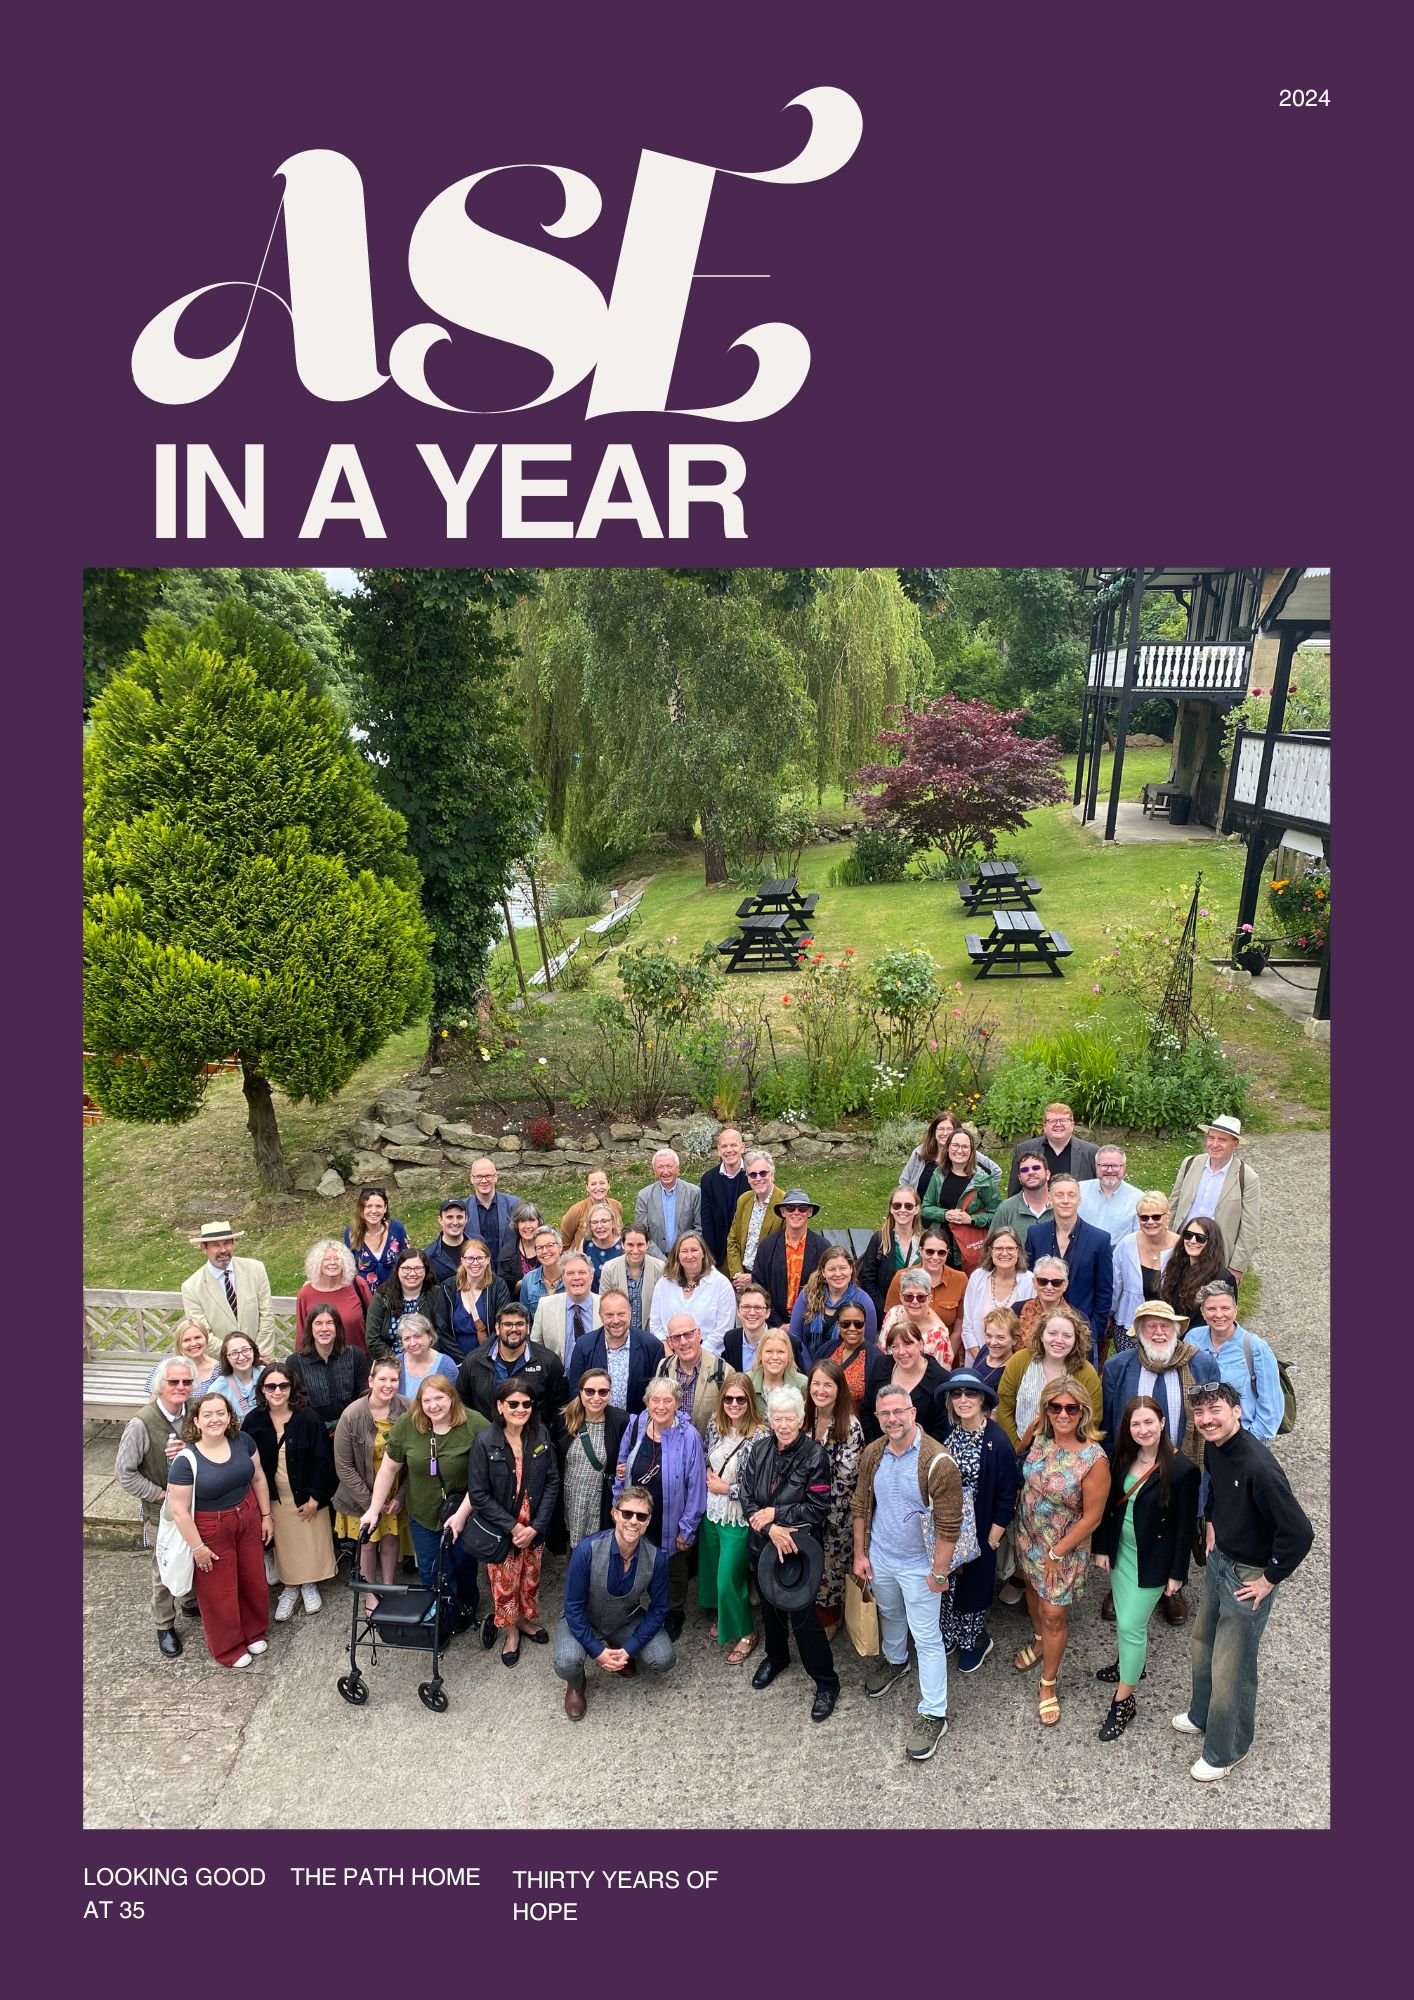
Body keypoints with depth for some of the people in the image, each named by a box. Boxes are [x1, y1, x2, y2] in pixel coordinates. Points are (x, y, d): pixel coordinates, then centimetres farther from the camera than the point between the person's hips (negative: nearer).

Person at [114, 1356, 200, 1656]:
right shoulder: (142, 1424, -23)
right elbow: (124, 1473, -15)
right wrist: (162, 1494, -14)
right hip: (161, 1511, -3)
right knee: (165, 1569, 12)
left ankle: (192, 1603, 46)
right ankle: (165, 1626, 33)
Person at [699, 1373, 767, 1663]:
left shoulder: (760, 1436, -21)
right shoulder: (714, 1424, -4)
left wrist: (727, 1489, -15)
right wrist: (708, 1476, -4)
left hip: (738, 1518, -6)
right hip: (711, 1511, 6)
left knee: (729, 1578, 2)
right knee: (711, 1568, 20)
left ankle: (745, 1633, 24)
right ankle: (719, 1616, 45)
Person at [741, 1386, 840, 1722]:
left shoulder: (815, 1455, -16)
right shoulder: (761, 1451, -3)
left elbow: (818, 1508, -17)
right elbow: (745, 1496, -5)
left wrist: (775, 1513, -17)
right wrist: (770, 1528, -19)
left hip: (798, 1546, -5)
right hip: (763, 1544, 5)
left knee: (801, 1614, -3)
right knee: (769, 1604, 22)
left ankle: (826, 1682, 16)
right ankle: (776, 1656, 47)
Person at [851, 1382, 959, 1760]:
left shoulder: (937, 1462, -27)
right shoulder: (872, 1454, -9)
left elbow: (948, 1524, -21)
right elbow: (861, 1507, 3)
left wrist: (939, 1572, -16)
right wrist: (860, 1553, 5)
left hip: (918, 1566, -5)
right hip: (880, 1558, 5)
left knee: (927, 1638, 6)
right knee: (889, 1614, 28)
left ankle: (933, 1714, 21)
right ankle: (893, 1660, 56)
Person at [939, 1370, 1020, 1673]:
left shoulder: (998, 1441, -21)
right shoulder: (947, 1433, -6)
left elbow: (1006, 1496, -15)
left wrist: (993, 1538, -11)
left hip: (979, 1529, -4)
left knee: (974, 1582, 13)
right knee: (946, 1581, 16)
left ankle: (975, 1640, 37)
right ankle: (951, 1634, 39)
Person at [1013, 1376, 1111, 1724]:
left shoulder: (1094, 1459, -28)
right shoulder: (1040, 1438, -13)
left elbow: (1091, 1518, -20)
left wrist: (1057, 1554, -14)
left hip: (1064, 1547, -5)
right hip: (1028, 1536, 5)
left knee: (1054, 1615, 7)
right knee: (1033, 1589, 26)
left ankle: (1049, 1683, 29)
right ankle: (1038, 1640, 55)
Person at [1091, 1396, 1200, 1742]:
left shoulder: (1182, 1469, -20)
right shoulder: (1121, 1458, -5)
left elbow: (1185, 1525, -13)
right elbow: (1108, 1505, 4)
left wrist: (1177, 1573, -9)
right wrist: (1101, 1547, 6)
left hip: (1153, 1561, -5)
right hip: (1120, 1552, 5)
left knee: (1131, 1625, -2)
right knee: (1125, 1619, 19)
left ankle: (1124, 1700, 14)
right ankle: (1132, 1664, 46)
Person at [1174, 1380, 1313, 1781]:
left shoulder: (1258, 1466, -33)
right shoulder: (1213, 1448, -7)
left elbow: (1299, 1533, -31)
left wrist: (1270, 1579, -20)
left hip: (1248, 1576, -8)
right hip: (1219, 1560, 8)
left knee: (1231, 1668, 8)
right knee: (1203, 1640, 25)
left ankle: (1224, 1751, 30)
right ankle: (1202, 1715, 49)